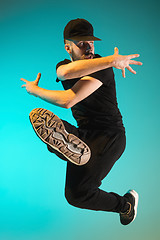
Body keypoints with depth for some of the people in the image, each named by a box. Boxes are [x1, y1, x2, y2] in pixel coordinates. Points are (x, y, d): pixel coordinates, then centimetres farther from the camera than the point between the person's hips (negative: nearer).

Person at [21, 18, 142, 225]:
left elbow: (67, 101, -23)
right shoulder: (62, 66, 5)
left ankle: (127, 203, 11)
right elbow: (67, 72, -25)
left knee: (77, 194, -14)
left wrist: (35, 90, -6)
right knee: (38, 115, -17)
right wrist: (111, 60, -32)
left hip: (110, 136, -5)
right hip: (83, 134, 6)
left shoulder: (102, 68, -13)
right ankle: (81, 152, -34)